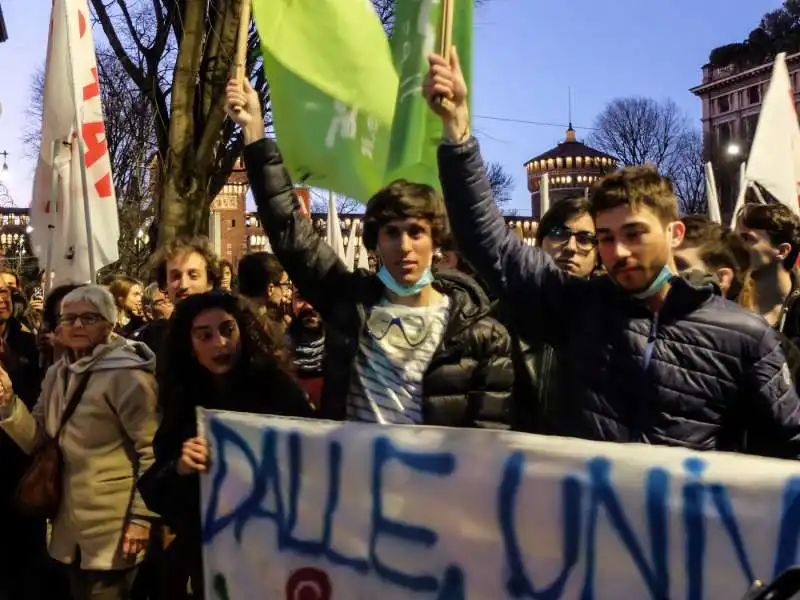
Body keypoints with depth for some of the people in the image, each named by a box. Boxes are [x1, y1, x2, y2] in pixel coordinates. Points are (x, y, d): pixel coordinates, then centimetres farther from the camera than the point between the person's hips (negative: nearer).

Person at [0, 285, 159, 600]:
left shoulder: (127, 374, -15)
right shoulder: (58, 374, 9)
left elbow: (152, 449, -16)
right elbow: (37, 440, 6)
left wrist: (142, 517, -17)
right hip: (71, 527, 7)